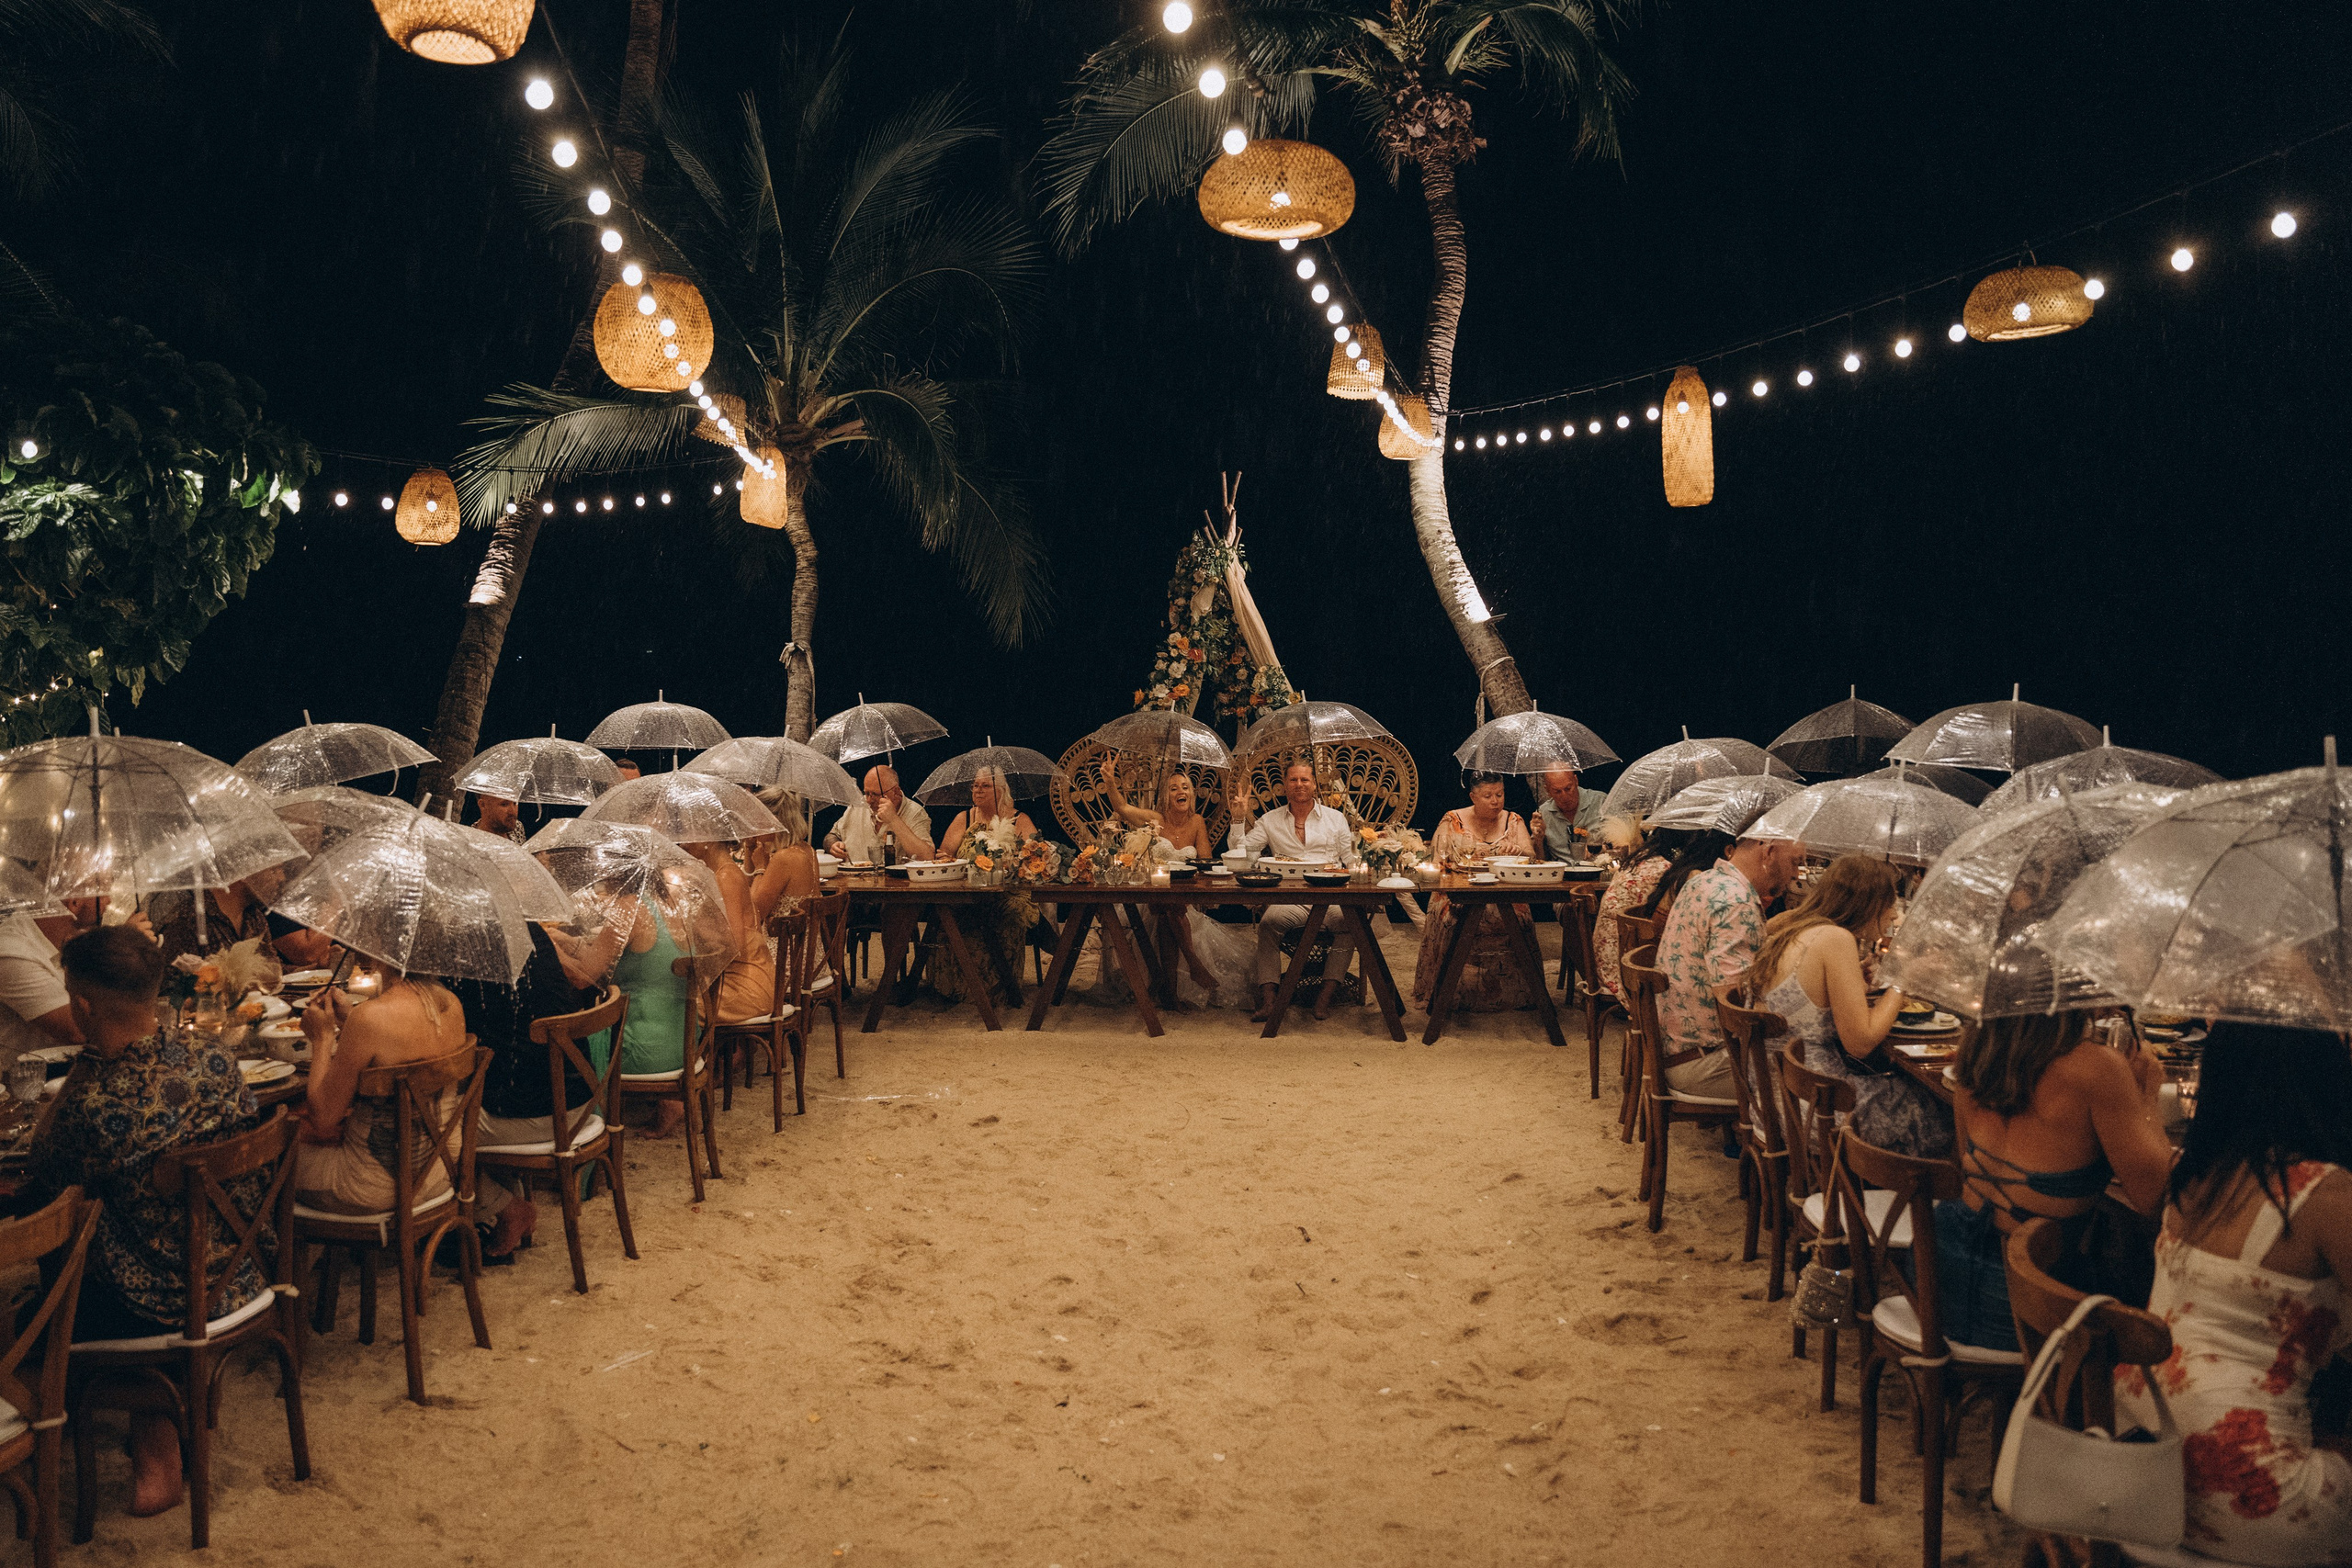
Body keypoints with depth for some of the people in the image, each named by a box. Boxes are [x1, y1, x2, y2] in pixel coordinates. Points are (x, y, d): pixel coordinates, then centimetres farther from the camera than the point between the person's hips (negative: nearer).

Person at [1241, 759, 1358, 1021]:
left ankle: (1326, 996, -30)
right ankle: (1267, 998, -35)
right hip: (1288, 899, 0)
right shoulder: (1270, 821, 18)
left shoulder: (1335, 819, 18)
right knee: (1269, 921, -33)